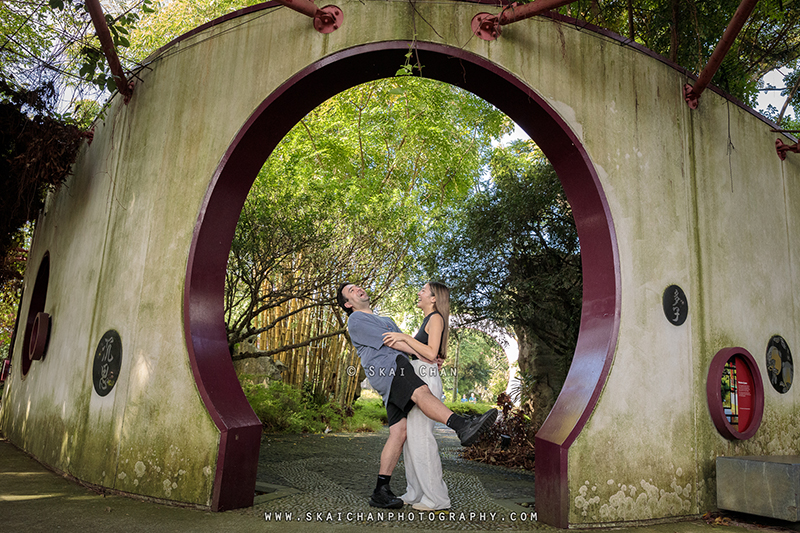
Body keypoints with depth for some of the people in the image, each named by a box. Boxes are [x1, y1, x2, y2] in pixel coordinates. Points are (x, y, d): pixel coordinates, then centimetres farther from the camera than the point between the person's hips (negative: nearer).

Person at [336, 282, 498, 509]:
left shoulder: (386, 320, 39)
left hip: (400, 371, 7)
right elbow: (388, 340, 0)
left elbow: (406, 342, 30)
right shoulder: (356, 321, 10)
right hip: (385, 367, -7)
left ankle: (381, 492, -6)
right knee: (421, 393, -32)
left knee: (399, 432, -6)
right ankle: (463, 427, -53)